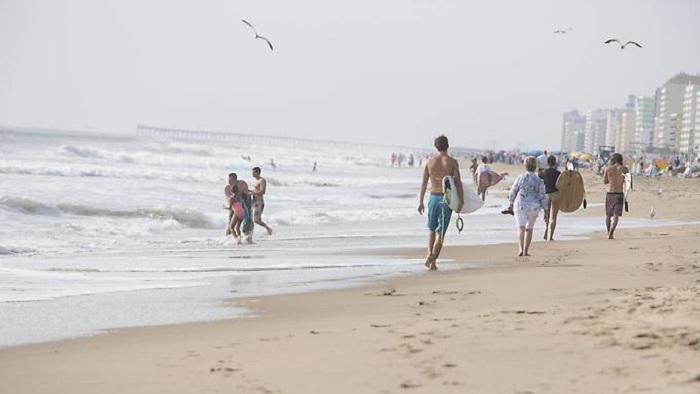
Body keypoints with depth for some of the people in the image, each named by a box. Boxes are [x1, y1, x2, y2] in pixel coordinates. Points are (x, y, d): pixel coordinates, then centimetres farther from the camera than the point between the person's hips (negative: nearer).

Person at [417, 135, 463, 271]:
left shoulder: (430, 161, 2)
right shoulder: (453, 162, -5)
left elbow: (424, 183, 3)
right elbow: (458, 183, -9)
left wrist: (420, 201, 9)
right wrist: (461, 202, -6)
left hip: (433, 197, 2)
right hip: (447, 198, -2)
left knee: (431, 229, 19)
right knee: (441, 232, 2)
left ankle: (430, 254, 2)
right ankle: (433, 260, -6)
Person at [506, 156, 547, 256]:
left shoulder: (520, 178, -4)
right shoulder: (538, 181, -4)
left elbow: (512, 192, 3)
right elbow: (542, 196, -3)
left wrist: (511, 203, 20)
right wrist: (545, 210, 6)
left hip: (520, 206, -1)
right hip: (533, 207, 1)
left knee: (521, 228, -7)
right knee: (529, 229, 16)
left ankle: (520, 249, -26)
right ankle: (526, 251, 20)